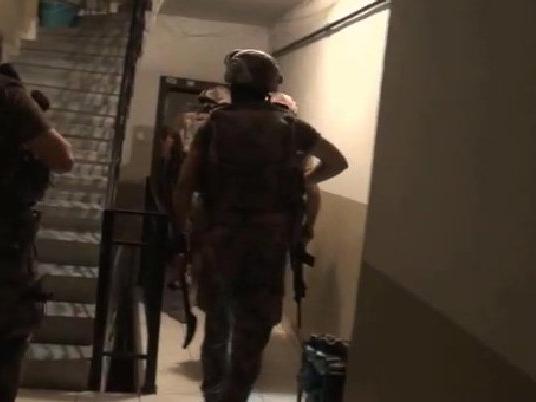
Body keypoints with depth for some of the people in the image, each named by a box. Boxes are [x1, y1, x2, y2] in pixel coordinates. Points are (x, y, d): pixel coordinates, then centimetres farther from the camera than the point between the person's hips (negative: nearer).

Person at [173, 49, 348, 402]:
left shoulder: (214, 126, 2)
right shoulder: (290, 127, 3)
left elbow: (184, 187, -4)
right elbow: (338, 162, 12)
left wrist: (183, 233, 5)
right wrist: (302, 182, 16)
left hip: (220, 239, 2)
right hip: (268, 243, -2)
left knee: (217, 325, 20)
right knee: (251, 333, 4)